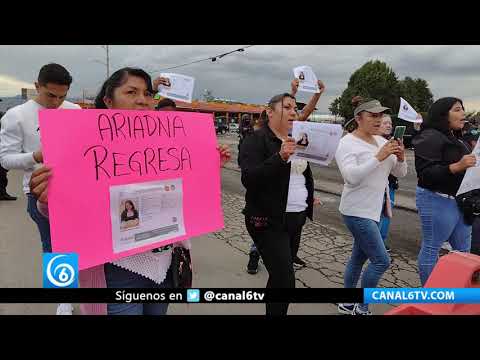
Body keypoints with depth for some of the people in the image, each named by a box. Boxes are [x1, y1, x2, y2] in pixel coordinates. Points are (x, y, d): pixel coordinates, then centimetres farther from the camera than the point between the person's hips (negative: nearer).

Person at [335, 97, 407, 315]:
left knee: (359, 258, 15)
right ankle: (362, 309, 13)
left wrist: (400, 158, -10)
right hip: (357, 211, -8)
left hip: (372, 210, 8)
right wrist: (379, 157, -26)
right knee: (381, 260, -5)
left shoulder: (381, 141, 9)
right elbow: (351, 177, -26)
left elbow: (400, 173, 11)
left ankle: (347, 304, 30)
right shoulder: (347, 143, -13)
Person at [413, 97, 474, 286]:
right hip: (438, 200, -10)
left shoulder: (454, 137, 16)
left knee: (463, 250, 17)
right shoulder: (430, 137, -14)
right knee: (431, 248, 2)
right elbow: (425, 172, -23)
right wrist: (457, 167, -30)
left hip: (458, 200, 10)